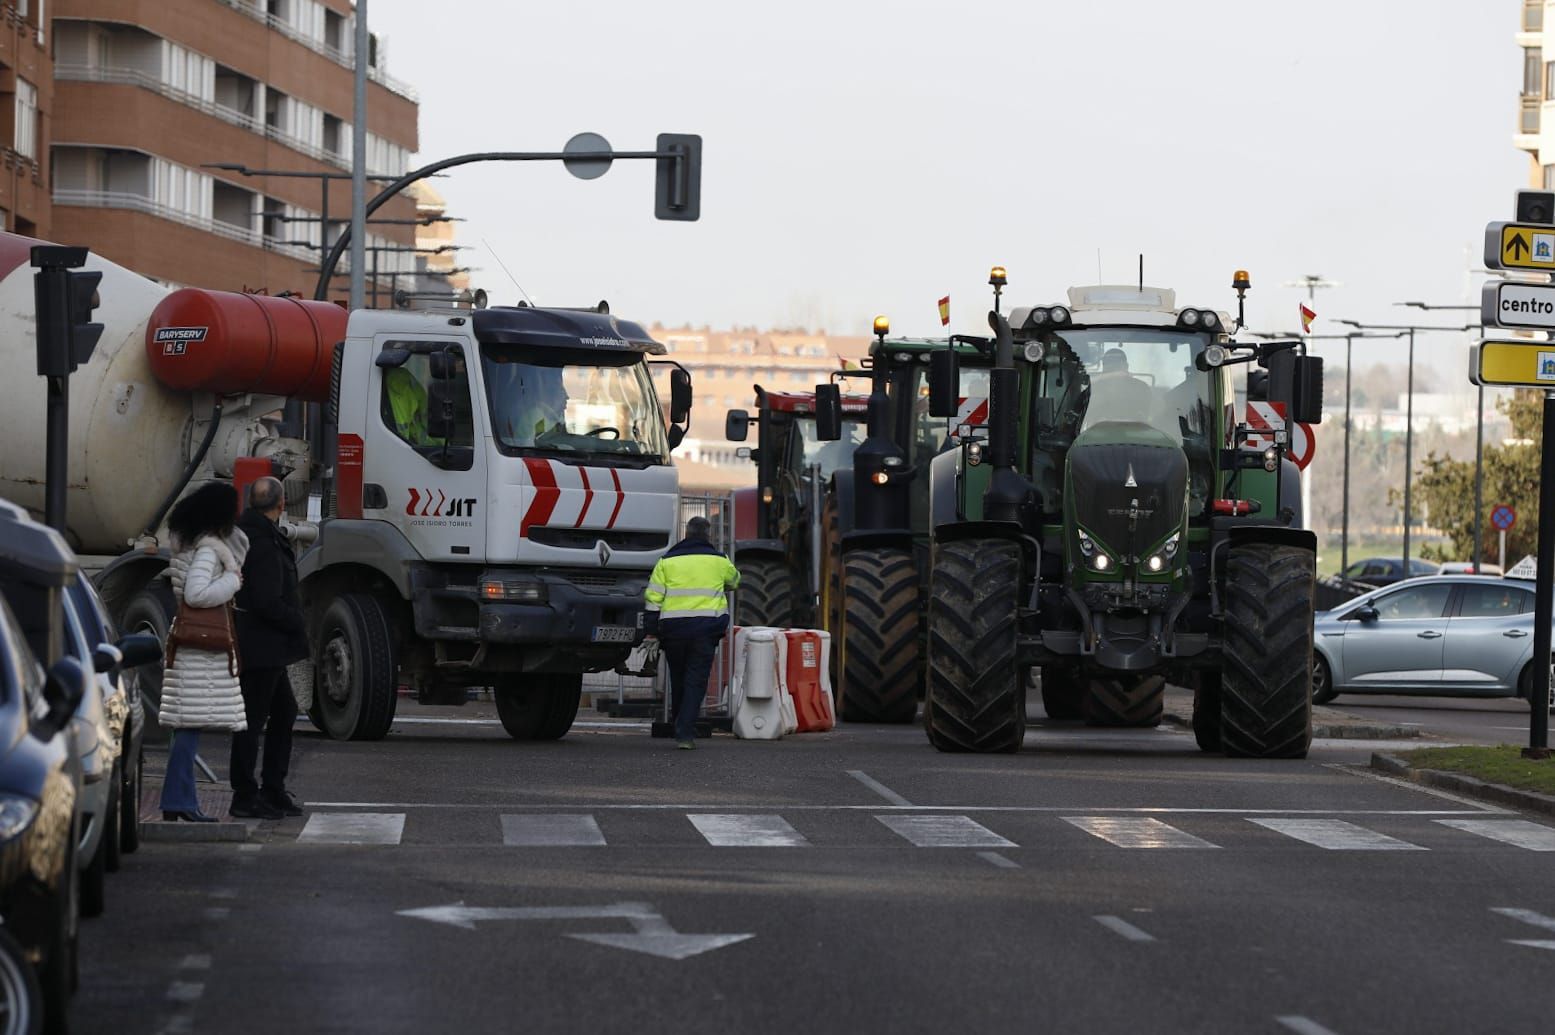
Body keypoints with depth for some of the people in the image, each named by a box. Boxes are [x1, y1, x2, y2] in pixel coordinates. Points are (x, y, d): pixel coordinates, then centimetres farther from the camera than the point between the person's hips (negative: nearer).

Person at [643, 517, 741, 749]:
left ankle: (682, 729, 23)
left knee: (678, 680, 15)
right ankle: (685, 733, -13)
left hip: (673, 627, 1)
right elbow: (735, 580, 28)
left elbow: (653, 597, 2)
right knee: (695, 681, -2)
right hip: (706, 626, -1)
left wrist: (651, 629, 6)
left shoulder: (667, 561, 6)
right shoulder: (719, 561, 7)